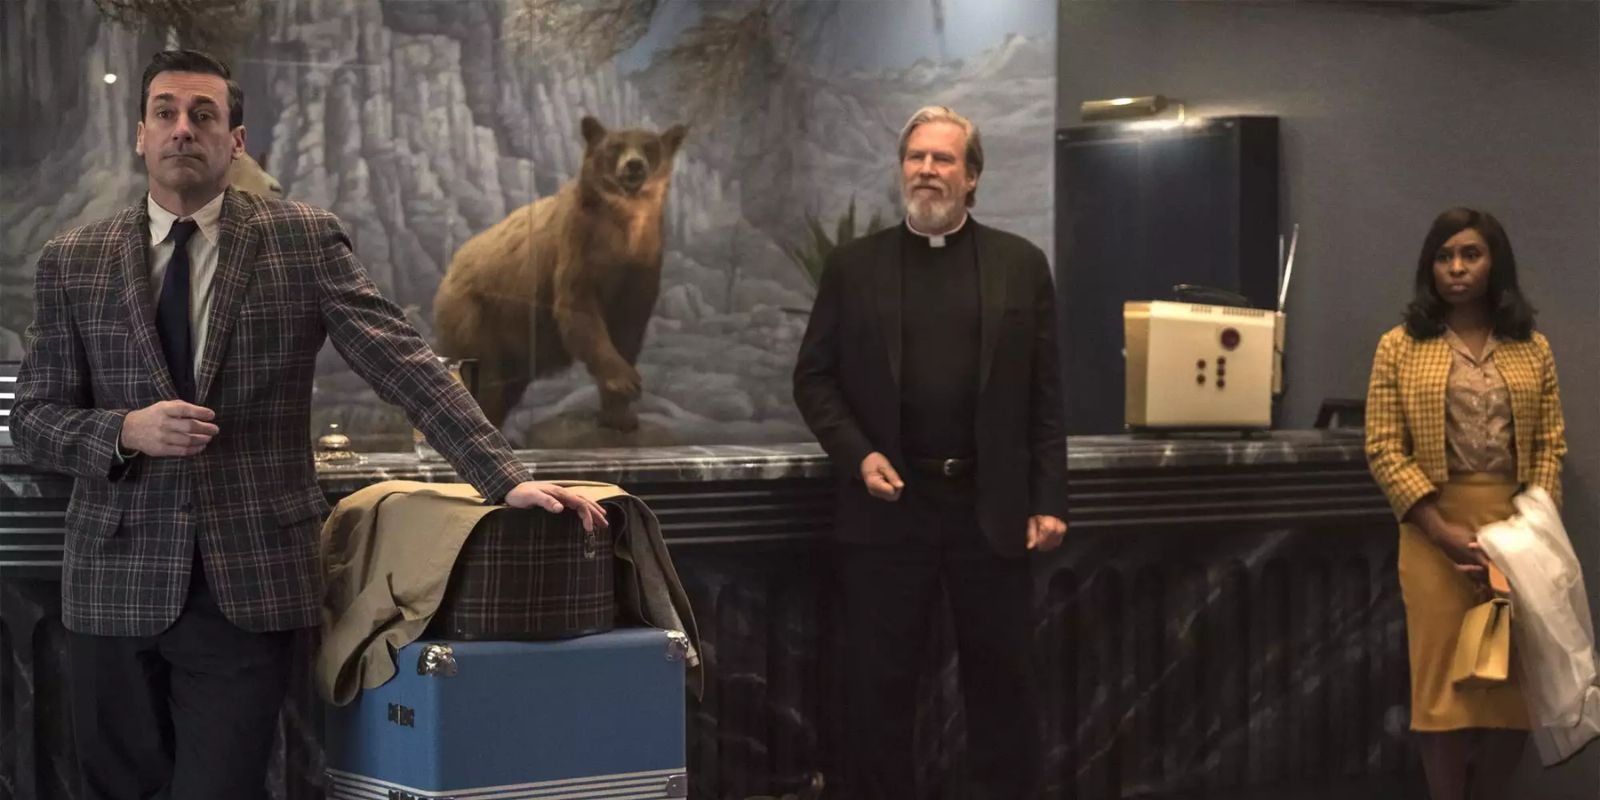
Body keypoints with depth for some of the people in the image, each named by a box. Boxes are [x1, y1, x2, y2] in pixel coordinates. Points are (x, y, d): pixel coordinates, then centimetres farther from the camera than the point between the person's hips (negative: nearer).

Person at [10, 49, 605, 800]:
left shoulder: (305, 240, 1)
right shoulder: (72, 261, 6)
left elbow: (407, 366, -6)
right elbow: (34, 417, 6)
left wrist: (507, 480, -17)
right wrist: (126, 430, -15)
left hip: (247, 585, -2)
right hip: (116, 581, 2)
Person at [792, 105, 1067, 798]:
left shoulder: (1021, 265, 5)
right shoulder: (853, 265, 5)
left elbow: (1044, 396, 4)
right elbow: (813, 377, 5)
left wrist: (1048, 501, -2)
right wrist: (857, 455, -10)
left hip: (991, 505, 0)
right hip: (888, 504, 0)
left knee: (1003, 682, 8)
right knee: (878, 686, 5)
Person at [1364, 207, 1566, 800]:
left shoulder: (1533, 349, 8)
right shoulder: (1400, 348, 0)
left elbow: (1551, 445, 5)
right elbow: (1384, 450, -5)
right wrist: (1444, 533, -13)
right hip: (1437, 534, -2)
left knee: (1518, 679, 4)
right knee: (1446, 681, 0)